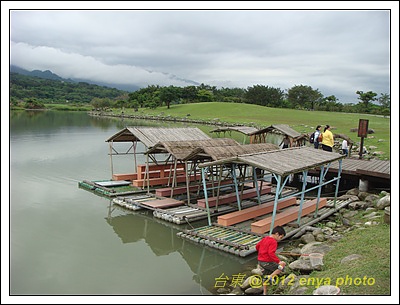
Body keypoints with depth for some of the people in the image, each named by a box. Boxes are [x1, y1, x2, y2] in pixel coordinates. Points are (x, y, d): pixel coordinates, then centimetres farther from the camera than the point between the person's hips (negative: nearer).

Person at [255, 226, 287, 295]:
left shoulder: (265, 238, 9)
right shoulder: (273, 242, -17)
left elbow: (257, 246, 17)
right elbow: (271, 253, -28)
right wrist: (278, 261, -27)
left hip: (260, 261, 9)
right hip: (267, 262, -9)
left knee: (265, 278, 20)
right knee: (281, 267, 0)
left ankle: (264, 293, 25)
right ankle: (270, 277, -11)